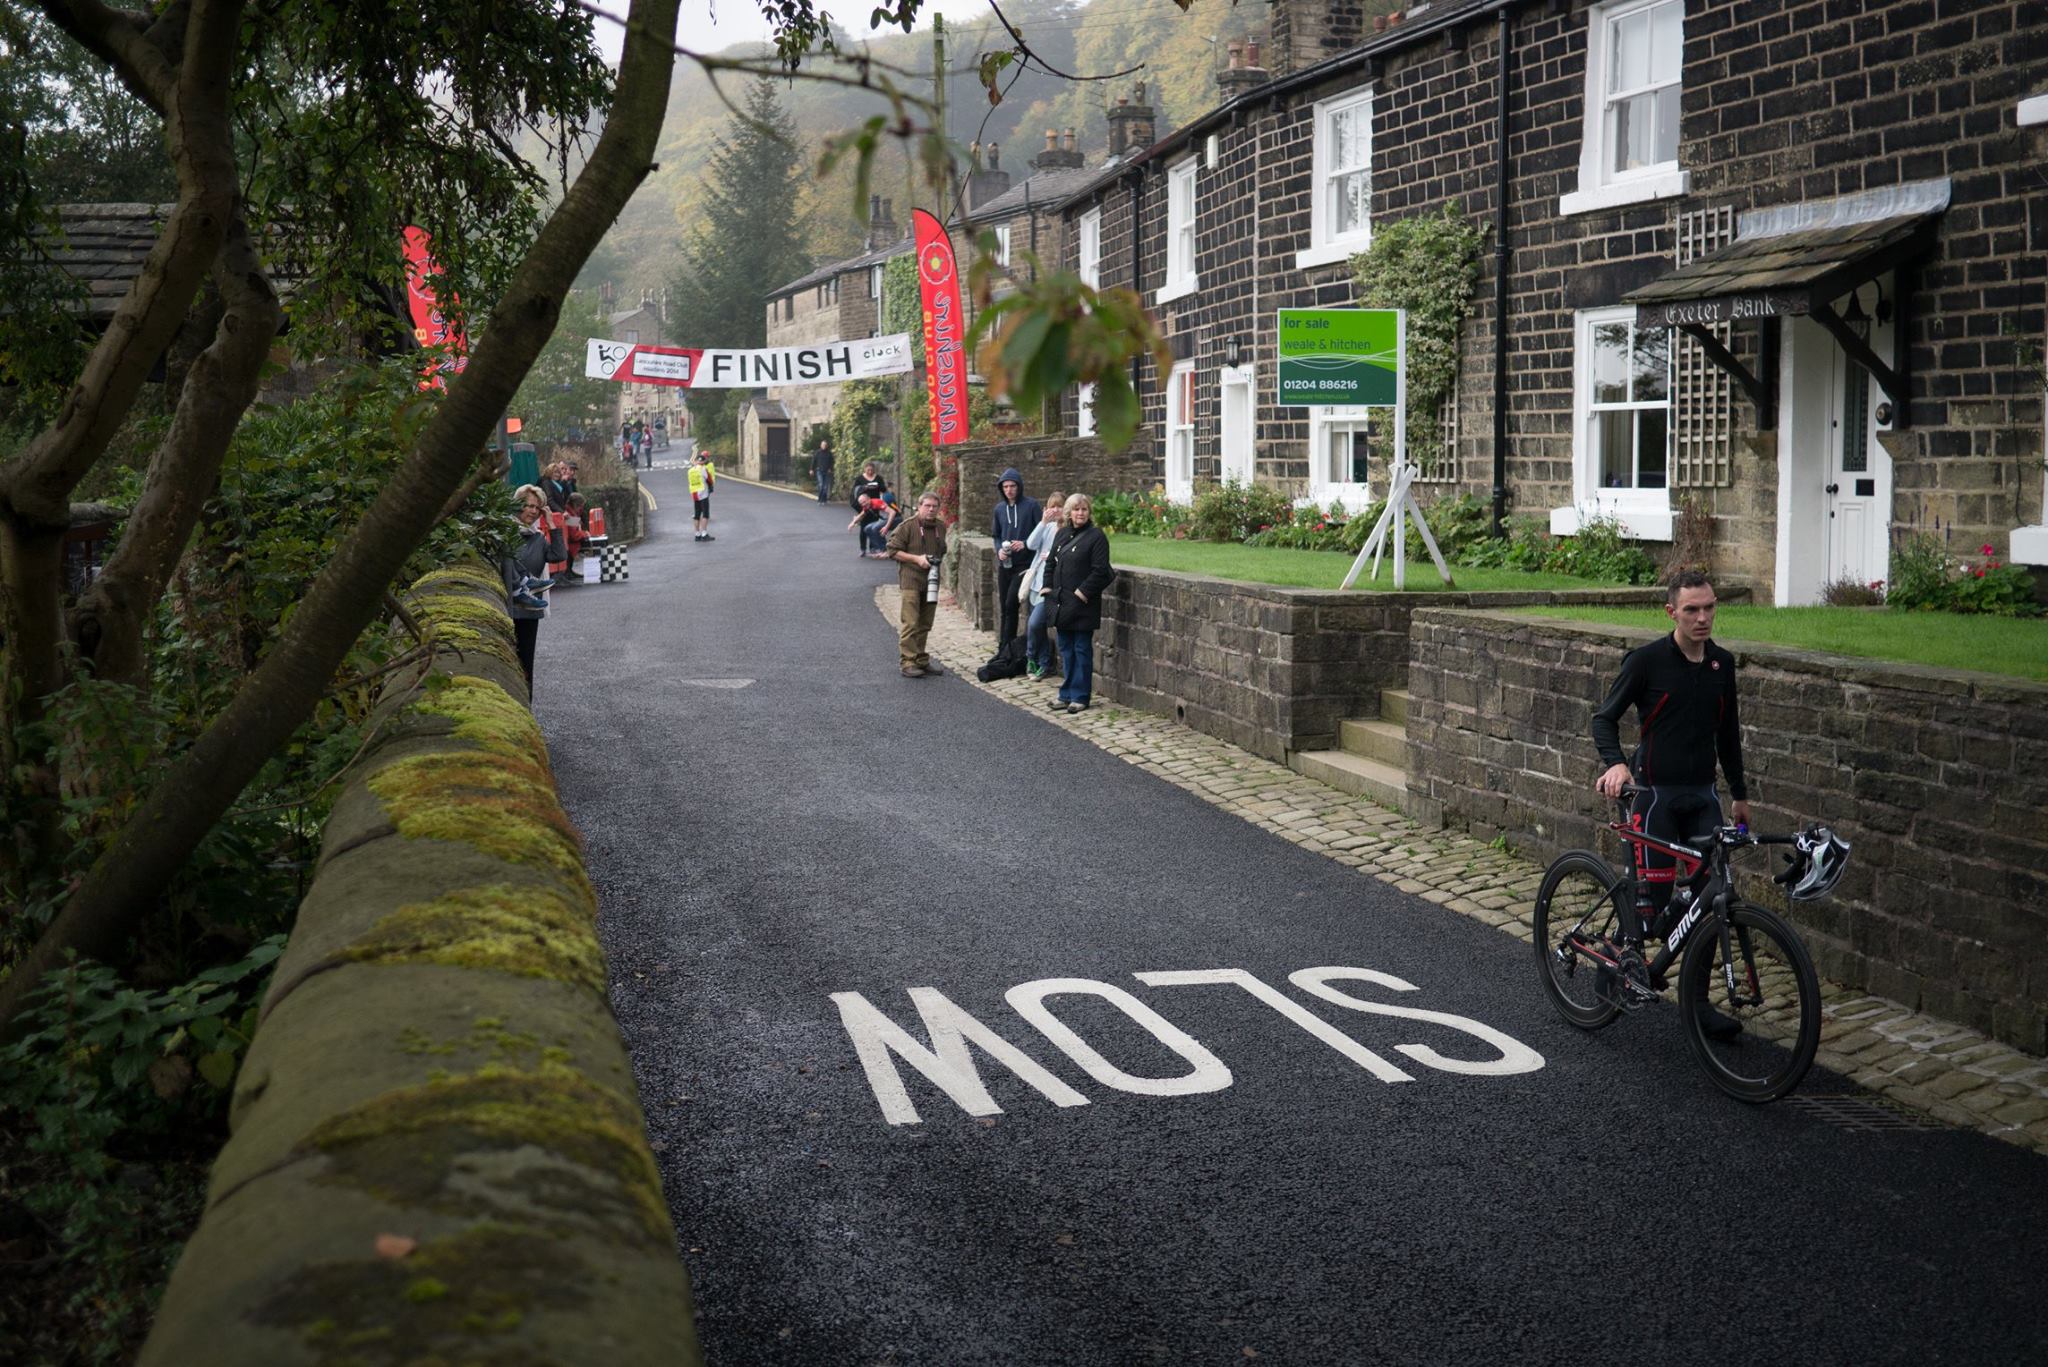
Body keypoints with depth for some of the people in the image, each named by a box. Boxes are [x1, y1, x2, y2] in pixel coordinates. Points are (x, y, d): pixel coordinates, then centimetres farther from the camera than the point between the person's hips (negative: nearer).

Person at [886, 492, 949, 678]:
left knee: (925, 624, 11)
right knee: (911, 623, -11)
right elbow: (893, 550, -8)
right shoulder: (908, 526, -8)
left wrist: (937, 559, 9)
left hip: (931, 580, 6)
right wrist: (916, 559, -16)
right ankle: (908, 663, -10)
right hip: (911, 580, -6)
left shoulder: (940, 527, 12)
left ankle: (922, 661, 19)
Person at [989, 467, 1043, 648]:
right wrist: (999, 550, -1)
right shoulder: (999, 509, 11)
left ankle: (1006, 647, -9)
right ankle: (1003, 648, 16)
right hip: (1004, 565, 6)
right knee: (1004, 608, 9)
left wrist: (1025, 544, -17)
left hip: (1023, 564, -6)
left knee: (1010, 604, -15)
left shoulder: (1031, 505, -5)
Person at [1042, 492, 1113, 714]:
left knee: (1082, 650, 0)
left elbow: (1100, 570, -14)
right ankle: (1067, 694, 21)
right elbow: (1051, 562, 19)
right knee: (1066, 649, 13)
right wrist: (1048, 585, 8)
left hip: (1082, 604, -7)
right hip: (1061, 600, 7)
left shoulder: (1097, 536, -8)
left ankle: (1080, 697, 6)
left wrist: (1083, 592, -17)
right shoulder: (1062, 534, 13)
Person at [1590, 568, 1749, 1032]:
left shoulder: (1722, 663, 8)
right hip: (1655, 790, -5)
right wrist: (1615, 763, -25)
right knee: (1654, 885, -15)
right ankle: (1628, 955, 10)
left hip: (1702, 793, 5)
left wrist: (1739, 794, 23)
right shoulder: (1646, 660, -8)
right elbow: (1605, 718, -6)